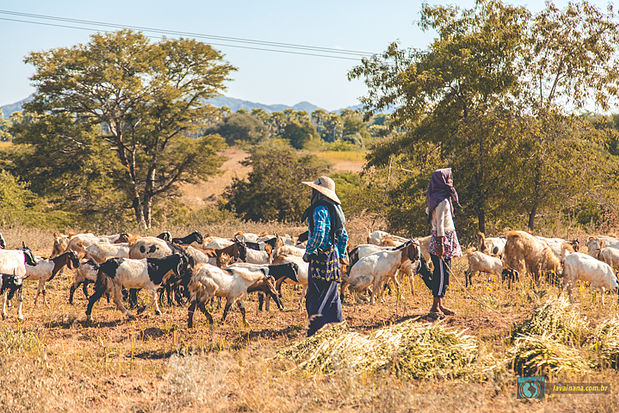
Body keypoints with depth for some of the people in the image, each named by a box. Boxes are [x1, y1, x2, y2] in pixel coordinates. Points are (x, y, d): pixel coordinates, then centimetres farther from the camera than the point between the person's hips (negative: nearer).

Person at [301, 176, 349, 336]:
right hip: (333, 255, 9)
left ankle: (315, 326, -10)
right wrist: (341, 255, 26)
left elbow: (318, 234, -24)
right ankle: (336, 324, 19)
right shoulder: (334, 209, 15)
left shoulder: (320, 210, -14)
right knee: (331, 291, 14)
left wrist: (308, 252, -14)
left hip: (321, 257, -9)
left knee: (316, 293, -7)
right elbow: (343, 235, 20)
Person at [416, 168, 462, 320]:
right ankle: (435, 307, -9)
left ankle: (440, 304, 18)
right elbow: (440, 223, -20)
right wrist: (441, 244, -22)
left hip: (447, 238, 10)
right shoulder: (442, 200, -17)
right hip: (444, 239, -10)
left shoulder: (436, 199, 12)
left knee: (443, 273, 13)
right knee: (442, 273, -9)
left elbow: (428, 210, 29)